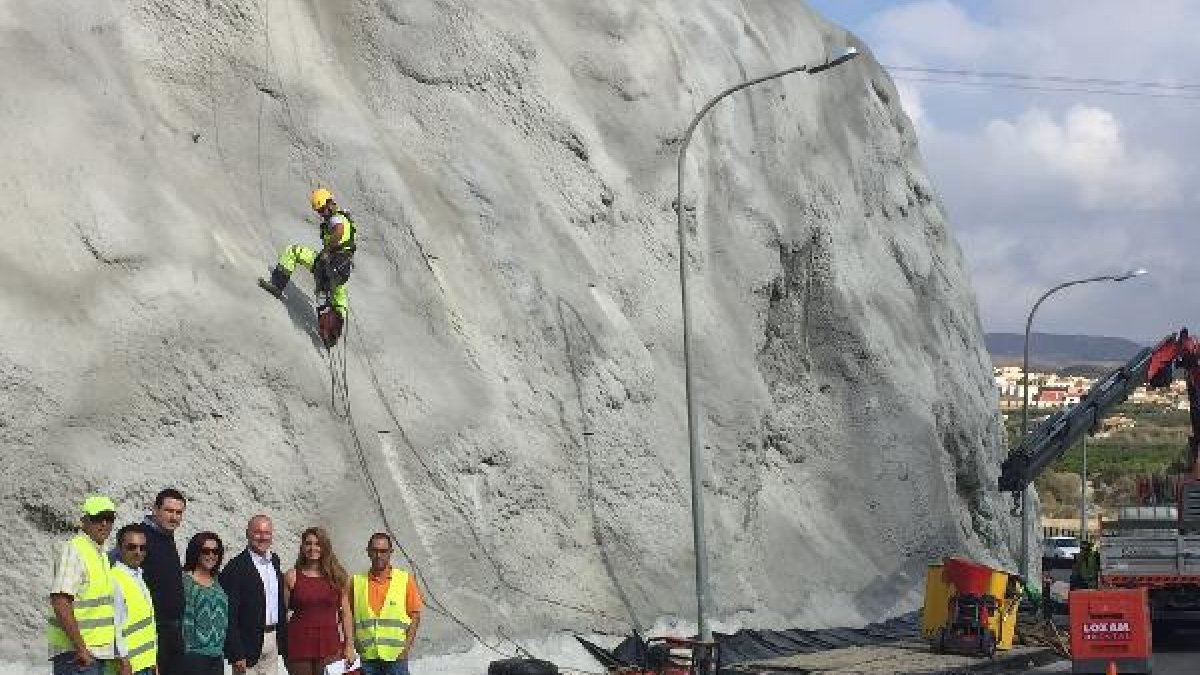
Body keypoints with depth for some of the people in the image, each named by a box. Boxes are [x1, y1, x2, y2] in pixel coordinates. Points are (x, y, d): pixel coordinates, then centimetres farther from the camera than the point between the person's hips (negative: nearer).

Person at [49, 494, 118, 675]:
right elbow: (60, 603, -22)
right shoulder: (73, 550, -12)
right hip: (76, 652, -10)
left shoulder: (101, 554, 18)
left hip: (98, 652, 10)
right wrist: (81, 648, -22)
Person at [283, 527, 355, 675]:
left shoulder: (338, 576, 6)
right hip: (299, 644, 0)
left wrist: (349, 645, 3)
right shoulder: (292, 577, 4)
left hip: (329, 645, 0)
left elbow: (346, 613, 7)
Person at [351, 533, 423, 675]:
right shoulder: (357, 582, 9)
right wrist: (354, 644, 1)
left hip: (396, 656, -2)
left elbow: (415, 616, 4)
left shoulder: (405, 580, 4)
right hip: (366, 656, 2)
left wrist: (406, 647, -5)